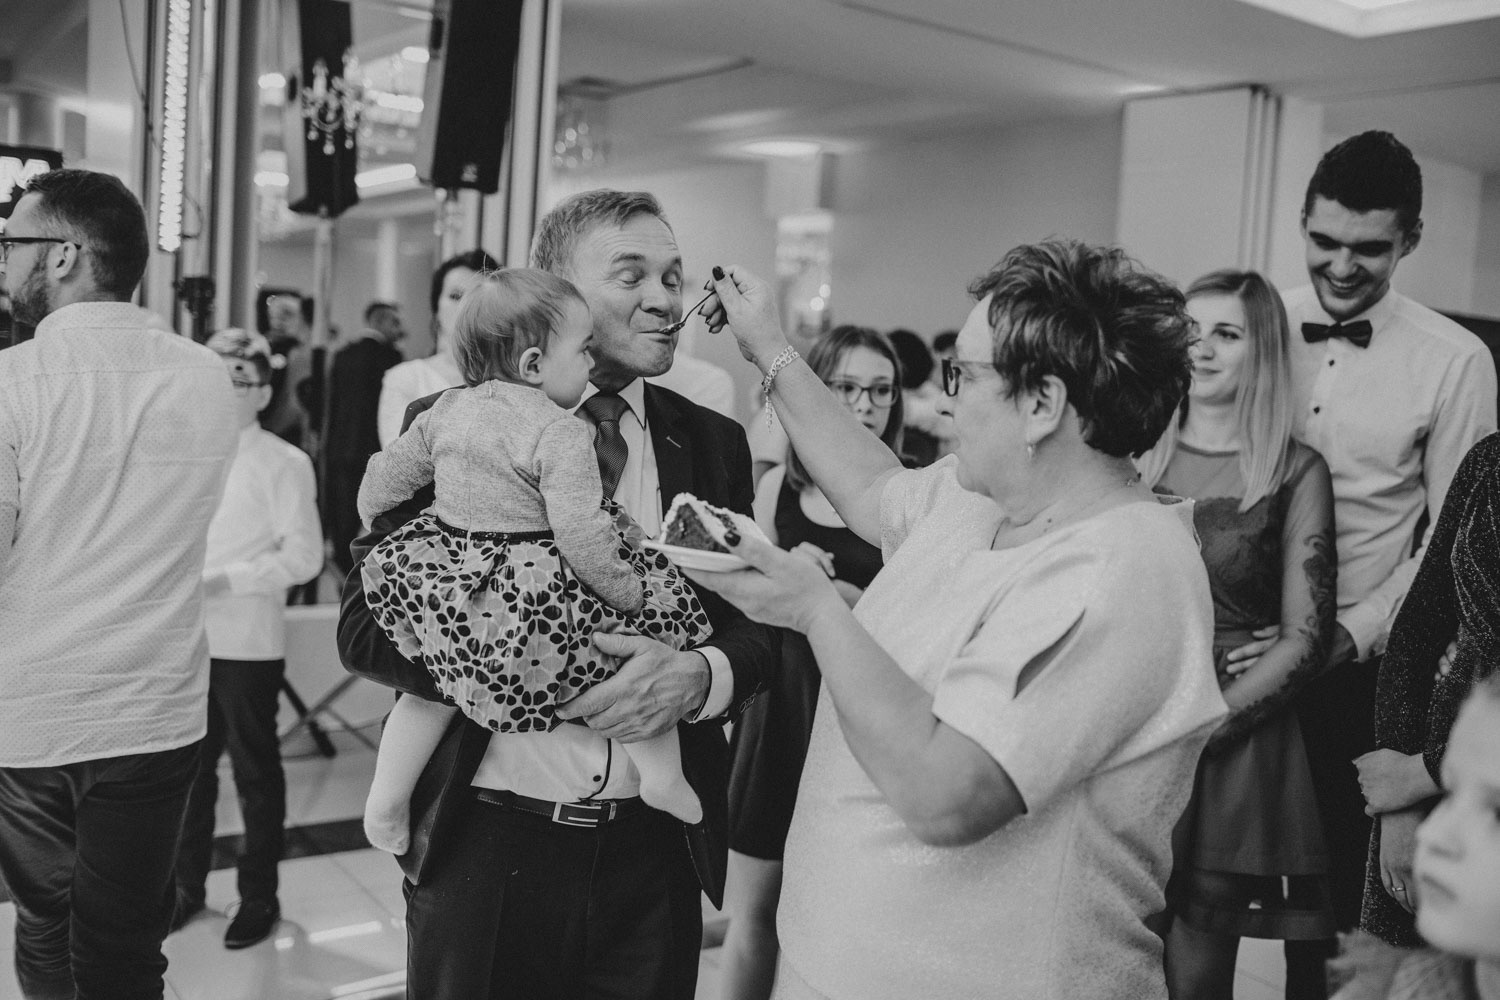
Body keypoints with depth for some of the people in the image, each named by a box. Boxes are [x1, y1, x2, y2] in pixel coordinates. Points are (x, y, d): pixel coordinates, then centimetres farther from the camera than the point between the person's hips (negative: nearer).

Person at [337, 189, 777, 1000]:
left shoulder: (712, 444, 3)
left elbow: (756, 628, 3)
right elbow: (365, 622, -7)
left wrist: (701, 675, -19)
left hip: (656, 852, 2)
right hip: (484, 848, -2)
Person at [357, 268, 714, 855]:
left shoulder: (445, 410, 8)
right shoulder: (561, 433, -13)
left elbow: (382, 481, 17)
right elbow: (582, 536, -21)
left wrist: (371, 527, 35)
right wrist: (630, 593, -10)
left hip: (444, 603, 7)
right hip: (534, 608, -6)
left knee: (429, 682, 27)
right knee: (646, 635, 9)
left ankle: (386, 801, 27)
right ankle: (662, 774, 6)